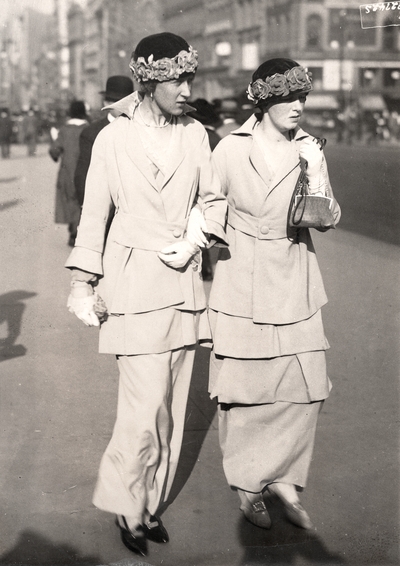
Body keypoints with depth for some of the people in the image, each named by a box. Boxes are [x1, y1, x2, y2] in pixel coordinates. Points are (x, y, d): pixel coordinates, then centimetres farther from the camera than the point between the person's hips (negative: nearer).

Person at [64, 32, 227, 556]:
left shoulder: (196, 134, 5)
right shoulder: (113, 138, -4)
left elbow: (213, 199, 14)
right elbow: (94, 214, 1)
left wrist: (196, 239, -5)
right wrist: (83, 283, 1)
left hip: (183, 283, 4)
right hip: (134, 285, -4)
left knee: (173, 406, 10)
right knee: (145, 408, -7)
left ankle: (153, 504, 26)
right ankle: (127, 506, 16)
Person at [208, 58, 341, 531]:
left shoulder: (309, 150, 4)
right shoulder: (231, 149, -4)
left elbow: (326, 218, 2)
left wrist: (314, 173, -15)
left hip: (294, 285, 3)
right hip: (242, 285, -2)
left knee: (305, 386, 1)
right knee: (243, 388, 4)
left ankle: (284, 479, 20)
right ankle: (248, 485, 23)